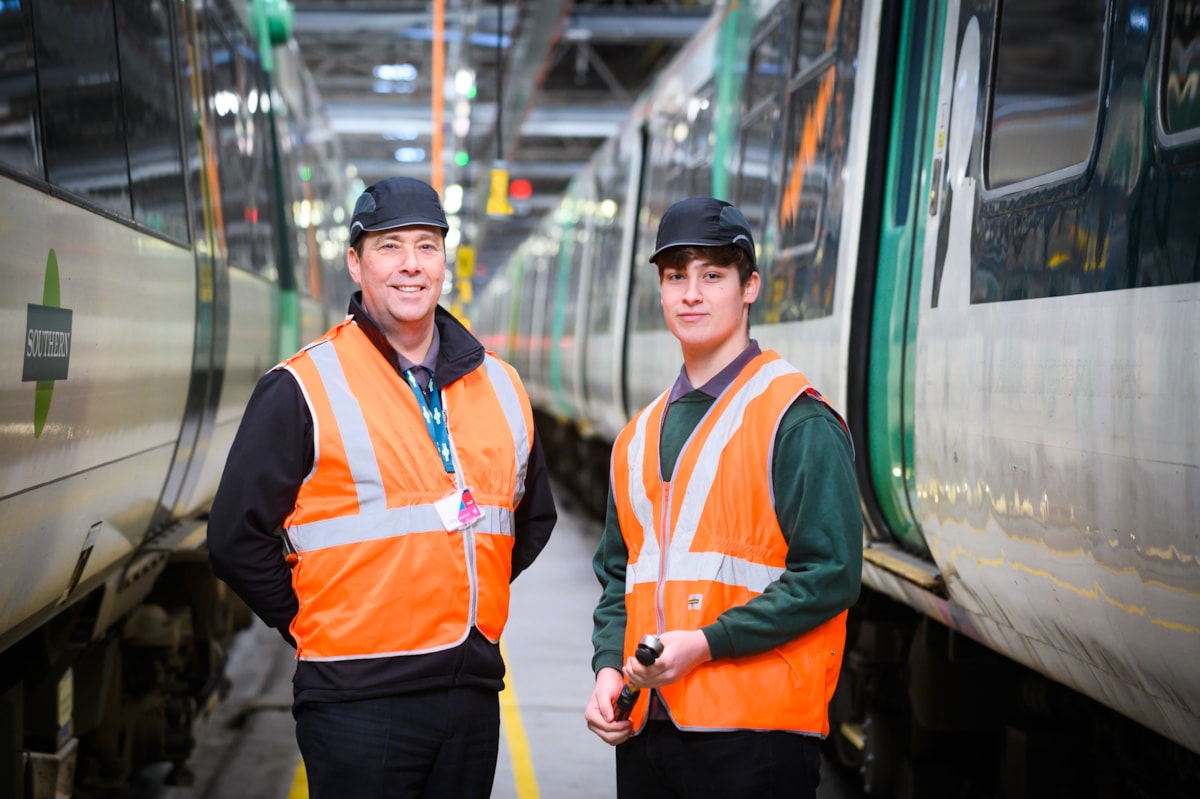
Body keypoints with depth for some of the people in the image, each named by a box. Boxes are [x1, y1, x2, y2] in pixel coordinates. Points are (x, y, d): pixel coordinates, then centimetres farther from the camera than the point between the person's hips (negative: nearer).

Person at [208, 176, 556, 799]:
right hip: (359, 699, -5)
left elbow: (533, 519, 25)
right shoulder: (303, 390, -5)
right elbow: (237, 539, -5)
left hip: (473, 693, 5)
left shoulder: (500, 388, 11)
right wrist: (313, 629, 0)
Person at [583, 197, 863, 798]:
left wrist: (706, 643, -18)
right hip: (645, 728, 6)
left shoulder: (798, 421, -6)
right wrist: (609, 668, 4)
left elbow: (830, 574, -12)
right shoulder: (640, 435, 16)